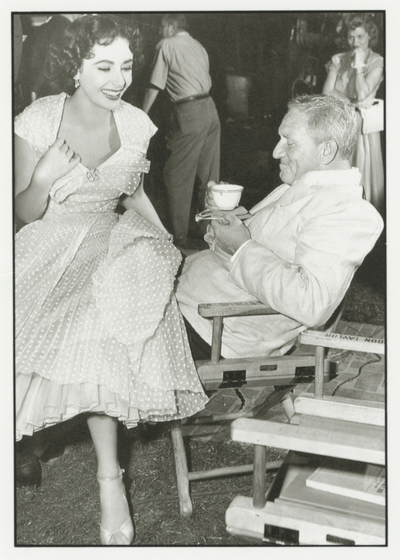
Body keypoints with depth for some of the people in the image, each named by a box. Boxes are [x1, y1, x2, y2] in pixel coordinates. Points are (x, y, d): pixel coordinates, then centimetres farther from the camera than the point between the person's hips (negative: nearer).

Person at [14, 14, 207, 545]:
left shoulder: (136, 123, 2)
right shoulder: (39, 119, -8)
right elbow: (27, 212, -5)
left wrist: (166, 241, 4)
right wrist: (45, 176, -24)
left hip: (113, 242, 2)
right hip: (51, 246, -1)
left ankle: (109, 476, -16)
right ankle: (110, 474, -9)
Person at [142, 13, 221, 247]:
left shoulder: (167, 45, -1)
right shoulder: (199, 47, 19)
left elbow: (155, 87, -2)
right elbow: (205, 81, 18)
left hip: (190, 114, -7)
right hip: (210, 109, 7)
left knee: (177, 176, -1)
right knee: (208, 176, 12)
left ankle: (180, 236, 0)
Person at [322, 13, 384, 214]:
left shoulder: (377, 62, -1)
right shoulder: (338, 60, 10)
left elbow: (363, 94, -14)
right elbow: (327, 92, 0)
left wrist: (359, 65, -14)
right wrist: (353, 102, -9)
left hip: (362, 125, -3)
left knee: (362, 173, -2)